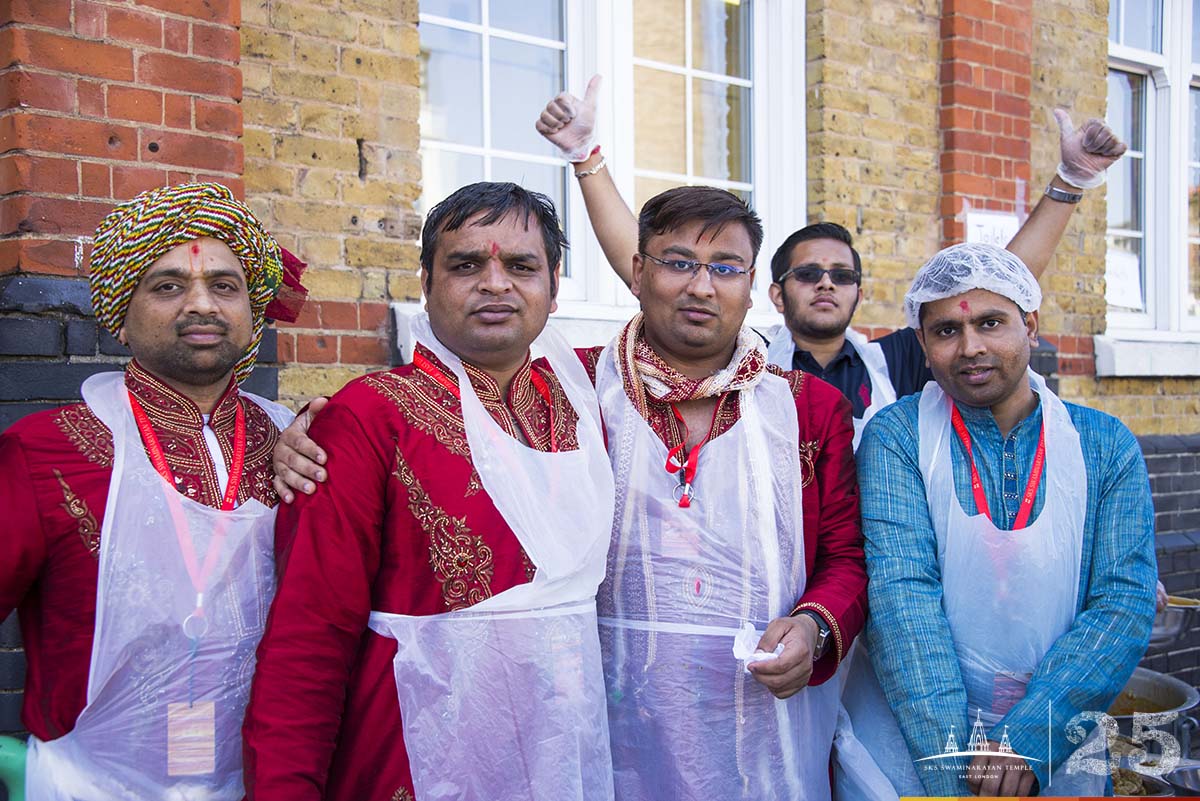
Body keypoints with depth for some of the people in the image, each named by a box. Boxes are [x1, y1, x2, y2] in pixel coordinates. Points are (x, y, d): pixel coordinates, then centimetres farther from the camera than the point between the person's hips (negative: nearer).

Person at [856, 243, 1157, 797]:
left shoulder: (1106, 446, -1)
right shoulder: (896, 438, -8)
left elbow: (1125, 604, -9)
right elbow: (903, 595, -17)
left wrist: (1027, 739, -20)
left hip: (1060, 748, 2)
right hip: (917, 736, -2)